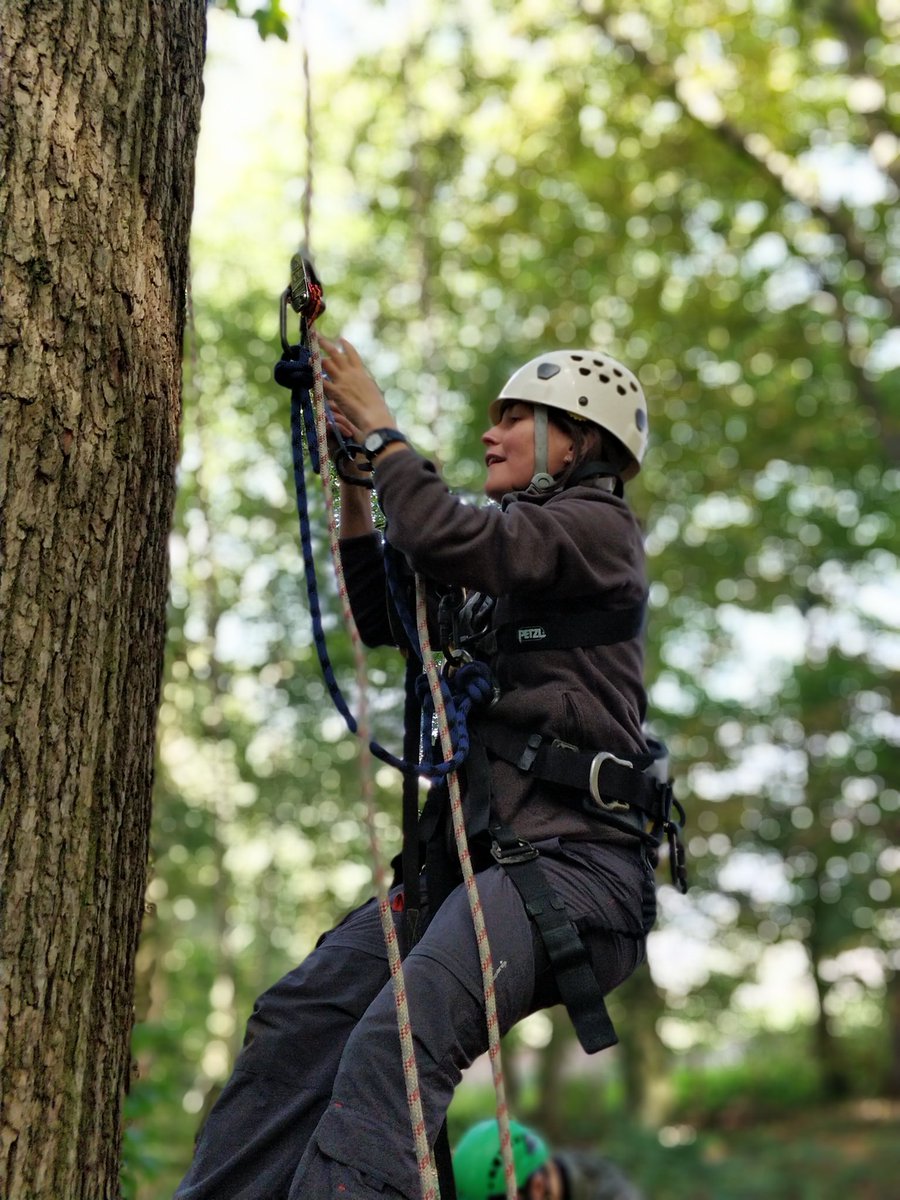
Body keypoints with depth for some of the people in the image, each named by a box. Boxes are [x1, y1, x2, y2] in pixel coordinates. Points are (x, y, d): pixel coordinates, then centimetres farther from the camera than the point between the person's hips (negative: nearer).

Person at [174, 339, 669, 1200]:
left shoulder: (597, 527, -1)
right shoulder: (500, 563, 24)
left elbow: (444, 539, -16)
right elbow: (377, 617, 28)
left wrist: (378, 426, -2)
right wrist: (354, 482, 20)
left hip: (571, 862, -8)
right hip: (473, 854, 8)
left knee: (404, 1032, -29)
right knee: (300, 1012, -6)